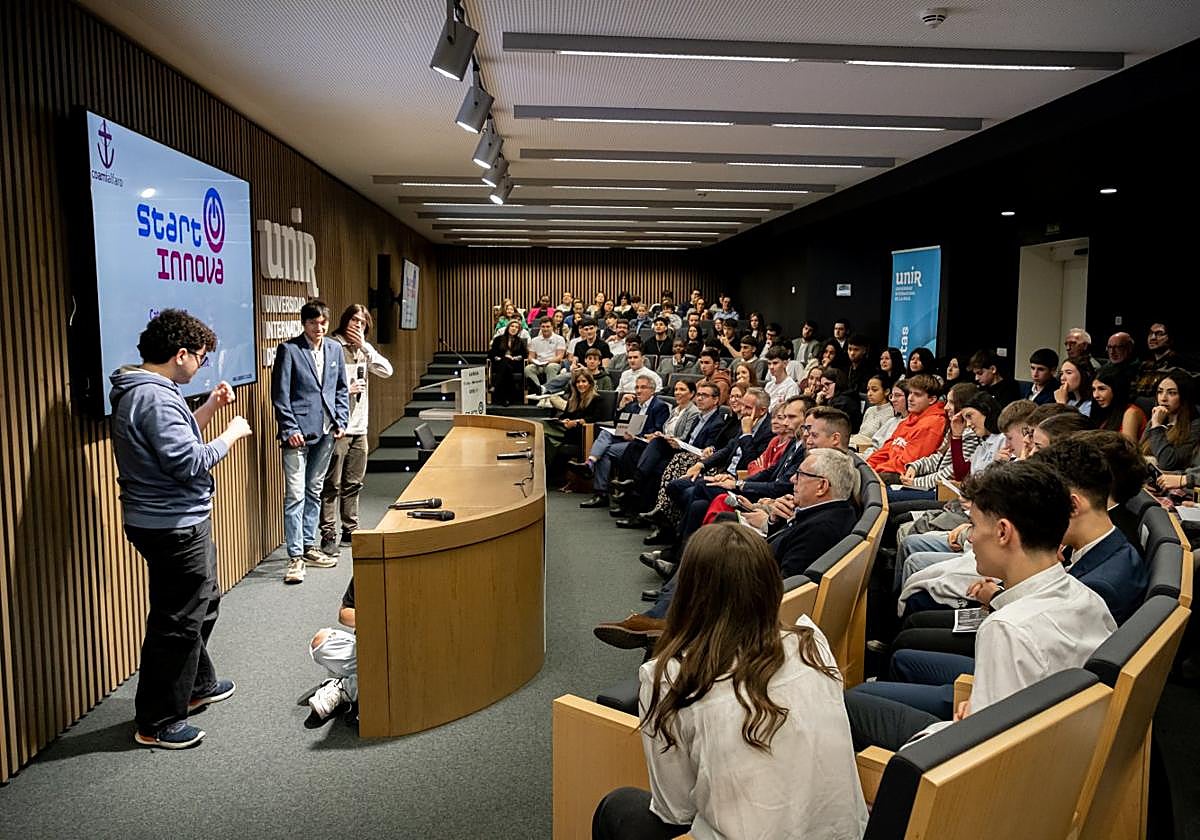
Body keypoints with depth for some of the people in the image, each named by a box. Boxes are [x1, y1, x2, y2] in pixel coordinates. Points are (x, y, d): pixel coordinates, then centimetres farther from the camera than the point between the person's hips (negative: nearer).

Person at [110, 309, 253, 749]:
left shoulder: (148, 390, 10)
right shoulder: (155, 397, -23)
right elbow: (189, 462, -27)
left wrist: (210, 406, 12)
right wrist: (232, 433, -13)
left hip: (179, 522, 11)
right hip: (174, 527, -11)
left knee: (202, 603, 25)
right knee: (178, 622, 0)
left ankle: (196, 685, 41)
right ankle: (156, 723, 13)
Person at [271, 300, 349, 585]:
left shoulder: (335, 349, 11)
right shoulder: (289, 350, -5)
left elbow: (342, 389, 17)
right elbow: (280, 393, -7)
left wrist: (341, 421, 7)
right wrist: (290, 429, -12)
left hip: (326, 432, 6)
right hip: (298, 433, -6)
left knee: (314, 491, 15)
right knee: (295, 495, -7)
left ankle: (309, 547, 25)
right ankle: (296, 557, -2)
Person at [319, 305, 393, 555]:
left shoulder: (364, 348, 13)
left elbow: (386, 371, 0)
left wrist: (364, 346, -5)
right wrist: (345, 389, -16)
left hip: (359, 427, 7)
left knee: (353, 484, 15)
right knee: (332, 485, -1)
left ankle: (350, 531, 25)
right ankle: (328, 536, 5)